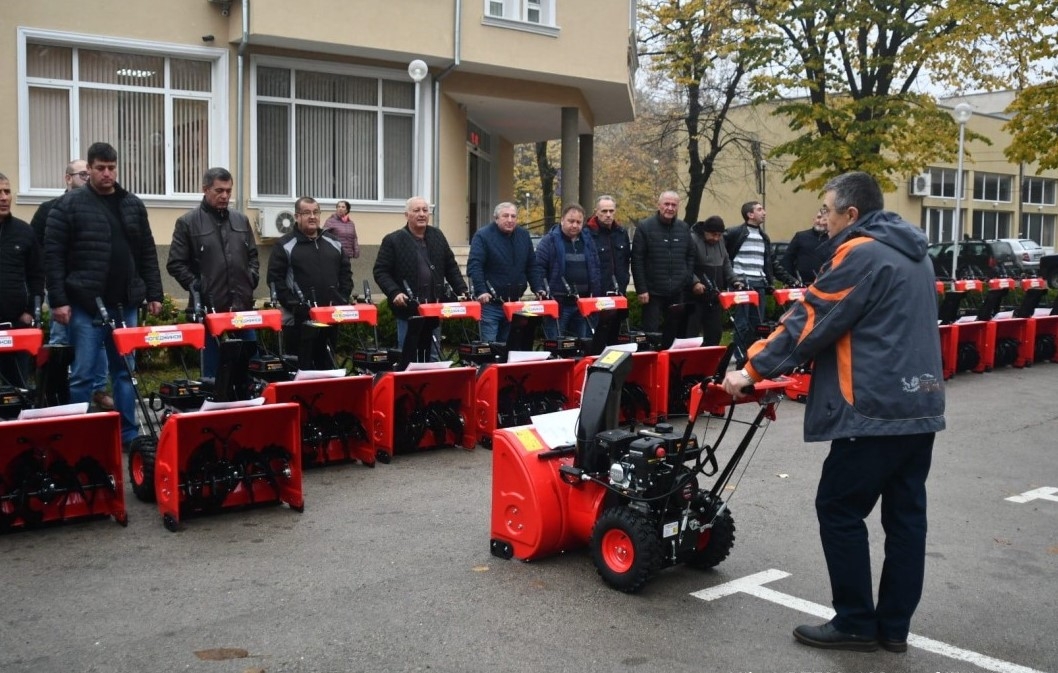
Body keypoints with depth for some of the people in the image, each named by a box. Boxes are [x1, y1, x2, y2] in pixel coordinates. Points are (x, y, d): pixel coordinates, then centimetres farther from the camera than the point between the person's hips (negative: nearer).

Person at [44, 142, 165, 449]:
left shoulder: (133, 205, 10)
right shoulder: (69, 205, -3)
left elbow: (147, 253, 13)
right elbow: (53, 255, -6)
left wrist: (154, 294, 7)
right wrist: (58, 300, -12)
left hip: (125, 304, 4)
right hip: (85, 305, -4)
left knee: (125, 371, 11)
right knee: (82, 374, 0)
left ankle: (129, 434, 18)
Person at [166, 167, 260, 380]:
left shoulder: (241, 220, 13)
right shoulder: (188, 222, -1)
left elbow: (253, 256, 22)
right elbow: (175, 264, -3)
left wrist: (251, 280, 6)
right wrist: (198, 288, -10)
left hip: (243, 306, 5)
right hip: (210, 309, -4)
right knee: (213, 370, 3)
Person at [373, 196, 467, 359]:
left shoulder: (437, 236, 12)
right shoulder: (392, 240, -3)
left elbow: (451, 267, 17)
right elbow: (381, 272, -5)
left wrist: (462, 291, 6)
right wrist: (394, 293, -18)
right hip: (408, 310, -4)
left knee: (434, 357, 11)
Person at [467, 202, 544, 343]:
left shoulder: (524, 236, 11)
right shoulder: (483, 236, -7)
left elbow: (532, 266, 15)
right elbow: (474, 266, -16)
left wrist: (538, 288, 2)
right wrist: (481, 291, -28)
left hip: (514, 303, 5)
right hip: (490, 302, -5)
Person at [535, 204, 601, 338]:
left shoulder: (588, 241, 12)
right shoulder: (549, 241, -5)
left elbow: (595, 272, 17)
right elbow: (538, 269, -8)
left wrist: (596, 297, 11)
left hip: (582, 304, 6)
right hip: (556, 303, -5)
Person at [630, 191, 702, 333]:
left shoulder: (684, 228, 10)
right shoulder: (645, 227, -5)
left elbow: (690, 257, 15)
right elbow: (637, 261, -7)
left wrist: (691, 281, 4)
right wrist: (641, 289, -11)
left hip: (679, 293, 4)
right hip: (653, 293, -4)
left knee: (680, 332, 9)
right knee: (652, 332, -1)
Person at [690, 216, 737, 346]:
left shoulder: (720, 242, 14)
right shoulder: (693, 240, -11)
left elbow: (726, 265, 22)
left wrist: (733, 281, 8)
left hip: (716, 297, 7)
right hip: (697, 296, -7)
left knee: (715, 333, 7)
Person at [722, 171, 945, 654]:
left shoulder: (860, 254, -11)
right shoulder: (912, 253, 17)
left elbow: (808, 322, -12)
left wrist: (753, 371, -4)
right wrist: (805, 367, 26)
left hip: (877, 407, -9)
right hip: (920, 404, 9)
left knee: (839, 509, 1)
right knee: (905, 514, 11)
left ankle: (856, 623, 8)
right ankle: (894, 625, 19)